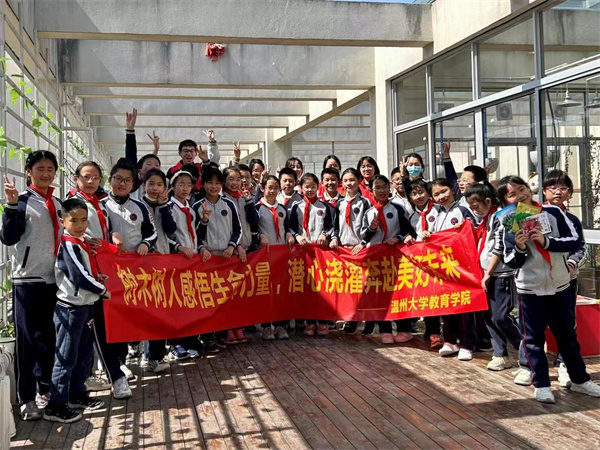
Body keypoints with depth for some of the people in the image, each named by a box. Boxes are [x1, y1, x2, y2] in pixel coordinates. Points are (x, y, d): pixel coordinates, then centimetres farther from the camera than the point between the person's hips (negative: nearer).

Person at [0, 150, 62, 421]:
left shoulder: (58, 204, 15)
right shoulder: (22, 200, -2)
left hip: (55, 279, 5)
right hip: (27, 279, -5)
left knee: (50, 337, 10)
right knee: (27, 338, -2)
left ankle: (45, 389, 23)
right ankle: (26, 399, 5)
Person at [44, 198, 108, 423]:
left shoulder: (83, 242, 9)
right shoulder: (68, 245, -18)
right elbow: (79, 277, -24)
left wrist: (98, 277, 4)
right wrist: (103, 291, -13)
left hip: (85, 306, 9)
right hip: (70, 308, -9)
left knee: (85, 354, 17)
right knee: (66, 358, -3)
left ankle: (77, 394, 31)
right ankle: (56, 405, 5)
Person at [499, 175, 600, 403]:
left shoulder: (552, 212, -5)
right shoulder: (509, 224, -6)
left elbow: (576, 241, -8)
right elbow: (510, 262, -4)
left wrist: (546, 241, -20)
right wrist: (519, 248, -23)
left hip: (560, 285, 1)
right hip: (530, 289, -1)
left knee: (567, 334, 13)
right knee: (534, 338, 4)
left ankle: (579, 380, 28)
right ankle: (541, 385, 15)